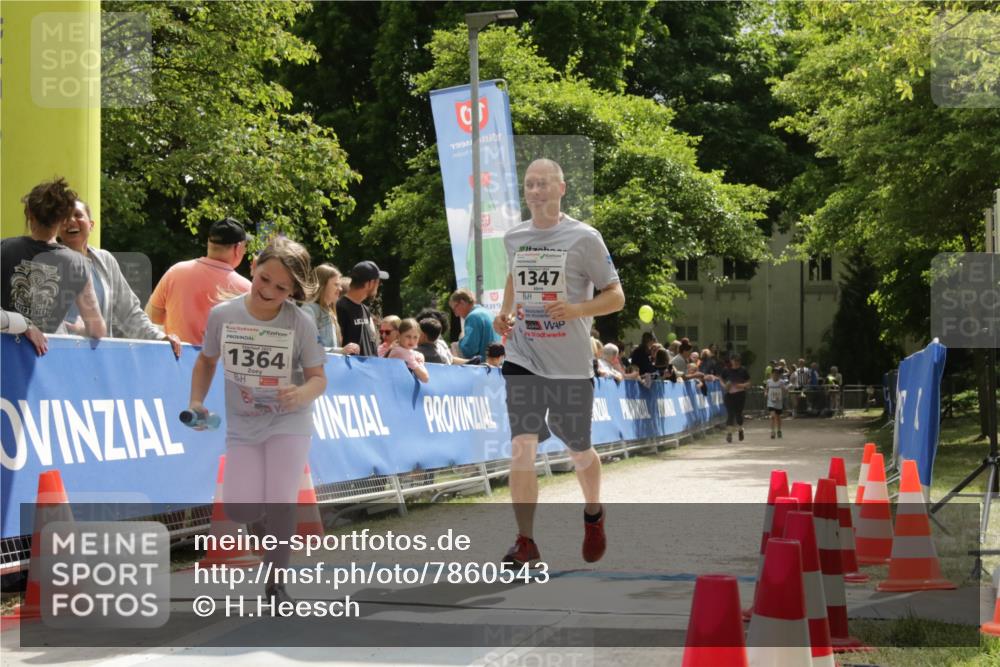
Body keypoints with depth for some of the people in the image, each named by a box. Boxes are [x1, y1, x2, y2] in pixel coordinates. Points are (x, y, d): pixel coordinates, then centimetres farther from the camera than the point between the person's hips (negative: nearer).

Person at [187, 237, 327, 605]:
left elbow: (318, 378, -12)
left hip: (289, 423, -2)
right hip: (241, 425, 2)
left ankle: (276, 581, 10)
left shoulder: (301, 323, -17)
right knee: (241, 511, -9)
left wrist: (301, 393, -33)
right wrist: (196, 401, -3)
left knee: (279, 505, -11)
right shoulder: (221, 315, -11)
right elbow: (206, 361, 8)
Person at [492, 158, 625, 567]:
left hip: (571, 363, -2)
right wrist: (504, 313, 9)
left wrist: (576, 309, -22)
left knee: (578, 450, 12)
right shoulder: (514, 238, 7)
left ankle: (593, 514, 41)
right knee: (522, 446, -11)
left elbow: (615, 297, -5)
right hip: (522, 359, 3)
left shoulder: (584, 238, -7)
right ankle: (525, 541, -6)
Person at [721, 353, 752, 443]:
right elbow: (722, 381, 11)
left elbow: (748, 383, 5)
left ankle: (741, 430, 29)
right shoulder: (726, 371, 2)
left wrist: (742, 385, -14)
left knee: (738, 413, 3)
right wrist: (726, 385, -10)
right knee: (730, 414, -5)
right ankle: (729, 433, -3)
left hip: (740, 395, 0)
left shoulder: (743, 370, 0)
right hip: (729, 394, 0)